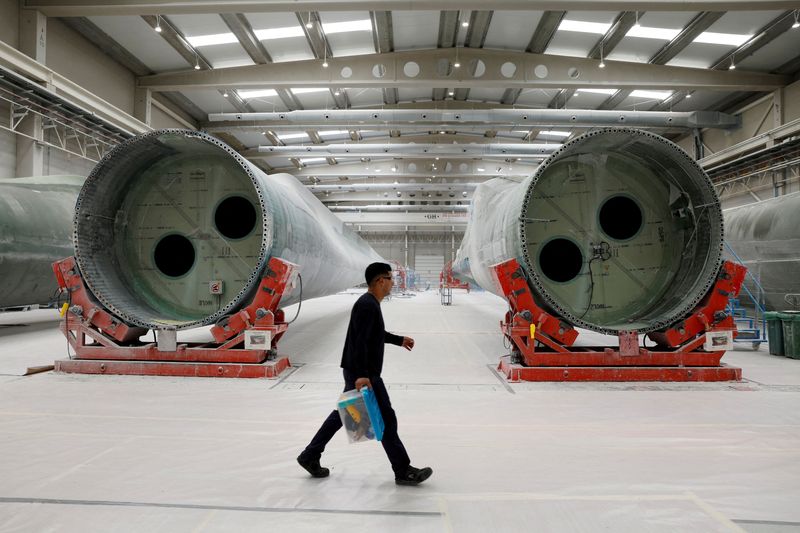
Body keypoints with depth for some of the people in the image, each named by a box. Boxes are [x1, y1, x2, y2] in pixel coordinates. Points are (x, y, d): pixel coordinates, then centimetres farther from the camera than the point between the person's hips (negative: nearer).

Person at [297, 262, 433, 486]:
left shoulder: (370, 303, 14)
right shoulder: (368, 305, -19)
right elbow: (359, 341, -28)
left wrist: (399, 340, 37)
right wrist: (361, 375, -33)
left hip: (357, 372, 11)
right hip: (363, 375, -11)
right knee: (386, 419, -1)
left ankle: (310, 456, 27)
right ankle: (403, 471, 11)